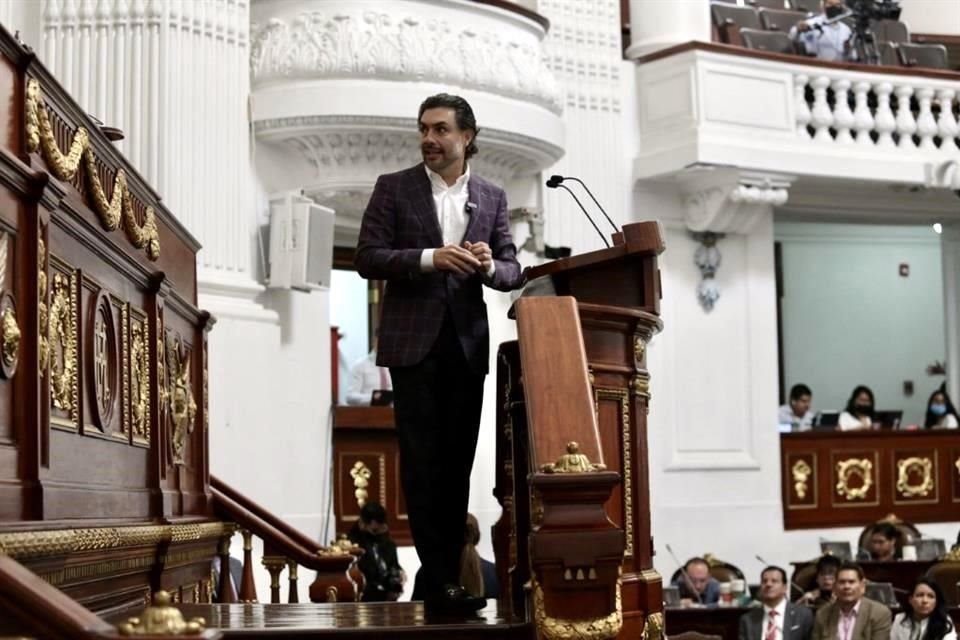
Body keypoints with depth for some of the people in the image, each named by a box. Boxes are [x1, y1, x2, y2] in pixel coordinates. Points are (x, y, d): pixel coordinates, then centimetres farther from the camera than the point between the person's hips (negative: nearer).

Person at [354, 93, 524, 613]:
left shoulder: (492, 198, 10)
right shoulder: (393, 188, 3)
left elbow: (513, 271, 8)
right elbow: (367, 258, -5)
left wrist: (489, 265, -15)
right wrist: (429, 258, -19)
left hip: (467, 344, 3)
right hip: (414, 341, -3)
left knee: (457, 463, 6)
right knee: (422, 463, -6)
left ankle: (445, 578, 11)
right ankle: (439, 580, -5)